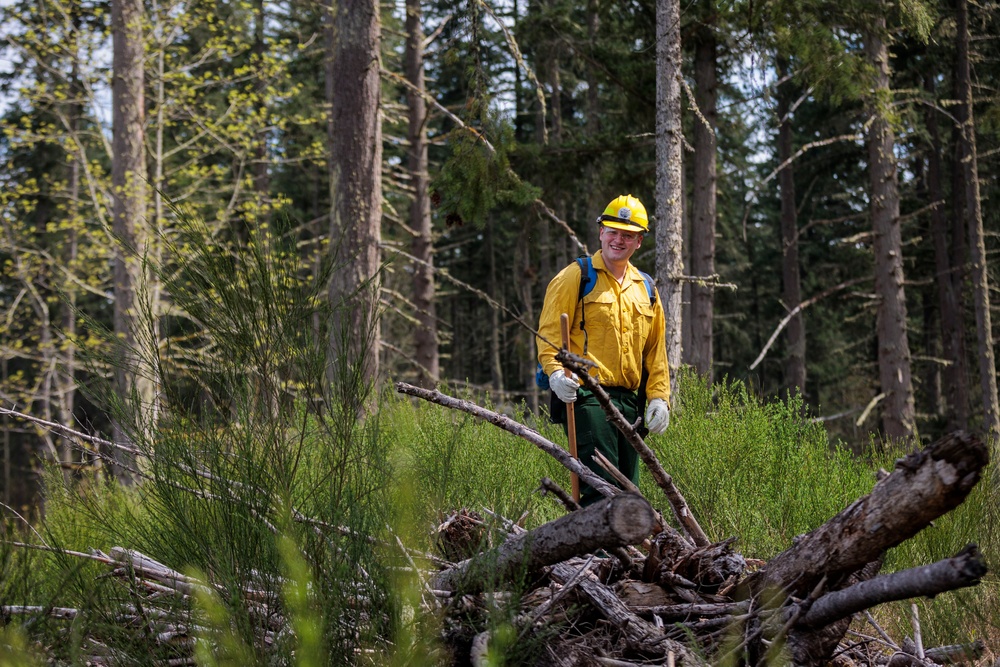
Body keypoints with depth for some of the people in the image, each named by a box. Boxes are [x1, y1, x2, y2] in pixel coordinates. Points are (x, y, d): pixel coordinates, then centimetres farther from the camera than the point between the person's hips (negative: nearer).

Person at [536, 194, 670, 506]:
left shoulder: (645, 288, 19)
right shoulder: (575, 277, 1)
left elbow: (655, 350, 22)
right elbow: (549, 331, -6)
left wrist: (659, 396, 11)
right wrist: (555, 372, -23)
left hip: (629, 402, 7)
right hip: (585, 397, -7)